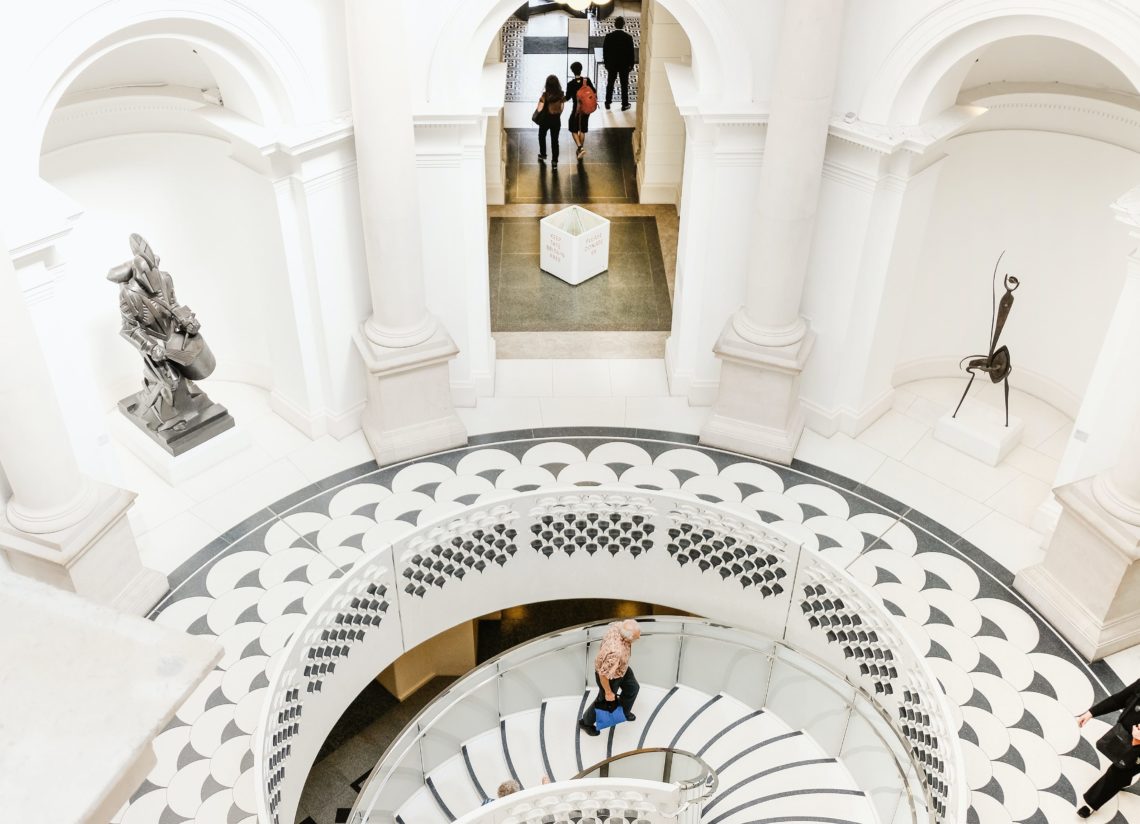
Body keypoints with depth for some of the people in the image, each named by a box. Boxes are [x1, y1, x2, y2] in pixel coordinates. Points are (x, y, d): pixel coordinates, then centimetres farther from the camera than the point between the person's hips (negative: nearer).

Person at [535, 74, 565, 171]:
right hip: (556, 120, 2)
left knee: (542, 136, 26)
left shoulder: (545, 95, -22)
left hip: (545, 120, -2)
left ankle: (542, 155, 41)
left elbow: (539, 109, -21)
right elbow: (561, 108, 0)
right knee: (555, 140, 11)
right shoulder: (561, 95, -11)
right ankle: (554, 162, 10)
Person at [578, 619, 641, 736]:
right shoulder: (615, 653, -48)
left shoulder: (619, 625, -28)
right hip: (609, 676, -7)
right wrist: (608, 692, -16)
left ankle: (624, 711, 57)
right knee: (606, 701, 21)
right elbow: (603, 675, -34)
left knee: (632, 688, 28)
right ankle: (586, 722, 48)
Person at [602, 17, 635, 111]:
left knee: (610, 84, 14)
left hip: (611, 64, 1)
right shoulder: (628, 37, -13)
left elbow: (605, 51, -3)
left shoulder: (609, 36, -9)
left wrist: (606, 63, 8)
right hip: (624, 65, -1)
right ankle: (625, 104, 15)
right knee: (624, 85, 9)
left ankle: (608, 103, 21)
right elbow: (631, 52, -8)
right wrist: (631, 64, 3)